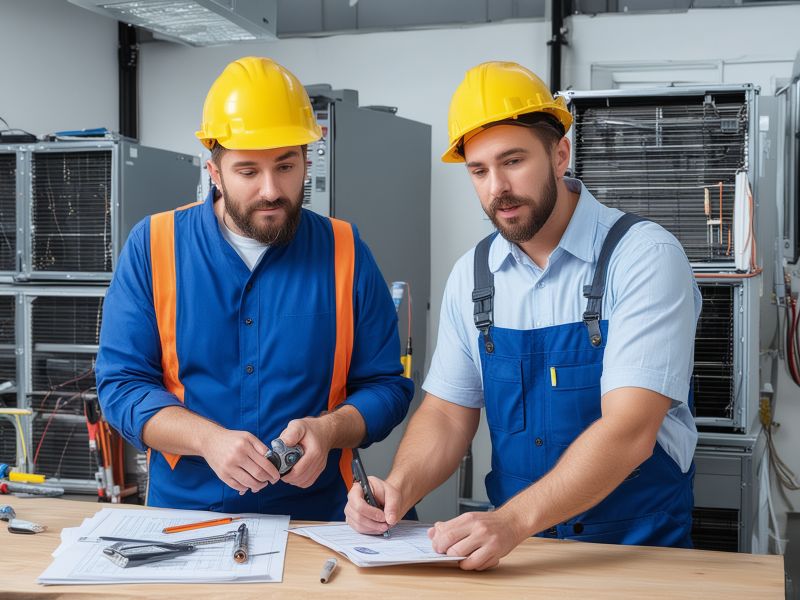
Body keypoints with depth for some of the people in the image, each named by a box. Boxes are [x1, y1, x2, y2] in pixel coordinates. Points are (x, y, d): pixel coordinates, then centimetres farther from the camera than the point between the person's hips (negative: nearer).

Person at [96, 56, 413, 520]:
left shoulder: (345, 253, 4)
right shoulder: (153, 247, 3)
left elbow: (387, 386, 7)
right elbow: (120, 383, 1)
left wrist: (329, 429, -14)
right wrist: (208, 439, -16)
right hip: (183, 511, 0)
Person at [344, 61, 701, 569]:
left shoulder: (644, 256, -13)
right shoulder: (472, 276, 4)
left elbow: (628, 431, -22)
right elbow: (449, 413, 7)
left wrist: (513, 520, -32)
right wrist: (400, 488, -12)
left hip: (640, 547, -3)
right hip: (516, 545, 4)